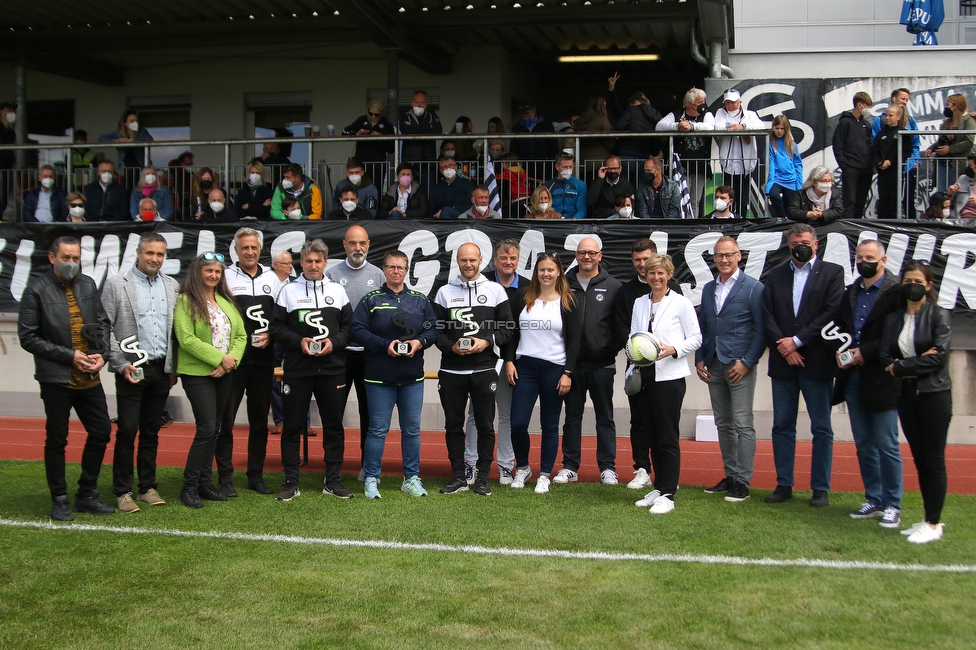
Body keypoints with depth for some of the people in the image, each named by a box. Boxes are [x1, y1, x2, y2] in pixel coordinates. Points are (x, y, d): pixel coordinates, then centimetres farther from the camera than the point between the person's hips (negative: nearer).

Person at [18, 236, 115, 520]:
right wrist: (69, 356, -14)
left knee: (101, 432, 8)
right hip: (56, 378, -5)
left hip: (89, 377, 5)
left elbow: (102, 323, 13)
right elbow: (28, 337, -9)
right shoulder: (37, 291, -8)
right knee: (56, 440, 5)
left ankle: (87, 494, 23)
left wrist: (101, 353, -4)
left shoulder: (88, 285, 7)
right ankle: (60, 500, 18)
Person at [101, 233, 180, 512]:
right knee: (127, 430, -2)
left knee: (151, 431, 10)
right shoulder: (116, 284, -1)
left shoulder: (172, 286, 9)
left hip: (161, 370, 4)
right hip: (131, 369, -3)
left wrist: (174, 368, 7)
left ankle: (148, 487, 18)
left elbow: (176, 329, 11)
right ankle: (122, 492, 7)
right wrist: (120, 364, -10)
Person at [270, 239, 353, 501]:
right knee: (292, 425, 2)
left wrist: (334, 342, -10)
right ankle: (291, 482, 11)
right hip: (297, 369, -1)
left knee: (334, 425, 7)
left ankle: (333, 480, 17)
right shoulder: (288, 290, 4)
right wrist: (299, 342, -14)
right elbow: (277, 327, 0)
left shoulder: (338, 290, 8)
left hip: (332, 369, 2)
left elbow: (349, 325, 7)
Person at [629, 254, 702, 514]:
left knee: (667, 437, -4)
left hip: (669, 376, -6)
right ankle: (659, 487, 21)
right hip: (645, 375, 6)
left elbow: (695, 338, -2)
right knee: (650, 435, 10)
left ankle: (668, 495, 1)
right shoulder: (639, 303, 12)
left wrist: (673, 350, -18)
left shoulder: (681, 303, -3)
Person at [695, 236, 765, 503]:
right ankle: (730, 475, 19)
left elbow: (761, 330, -6)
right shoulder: (708, 289, 15)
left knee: (742, 425, -5)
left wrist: (746, 362, -13)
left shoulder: (753, 288, -3)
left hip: (739, 366, -6)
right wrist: (700, 359, 8)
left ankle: (742, 481, -1)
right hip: (714, 366, 6)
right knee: (723, 424, 11)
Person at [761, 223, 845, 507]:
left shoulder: (832, 272, 2)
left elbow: (832, 312, -9)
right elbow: (767, 315, 5)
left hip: (817, 361, -3)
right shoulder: (776, 275, 12)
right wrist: (782, 346, -10)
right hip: (783, 362, 3)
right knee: (782, 426, 7)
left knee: (821, 428, 3)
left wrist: (798, 341, -12)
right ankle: (784, 484, 15)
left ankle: (821, 489, 9)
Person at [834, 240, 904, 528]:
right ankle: (873, 500, 21)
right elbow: (841, 329, 20)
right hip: (853, 377, 7)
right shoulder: (850, 292, 14)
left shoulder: (896, 292, -9)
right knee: (864, 445, 12)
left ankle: (892, 505, 9)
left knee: (886, 445, -1)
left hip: (881, 380, -7)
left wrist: (865, 352, -16)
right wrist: (841, 351, 1)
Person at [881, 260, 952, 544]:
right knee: (919, 459, 9)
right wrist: (918, 361, -13)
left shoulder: (939, 316, -4)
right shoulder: (893, 319, 11)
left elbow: (939, 356, -14)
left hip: (934, 395, -5)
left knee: (933, 459, -2)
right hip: (906, 395, 5)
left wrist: (900, 367, -11)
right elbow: (885, 358, 3)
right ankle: (930, 519, 17)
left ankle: (934, 524, 4)